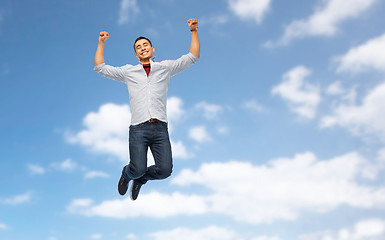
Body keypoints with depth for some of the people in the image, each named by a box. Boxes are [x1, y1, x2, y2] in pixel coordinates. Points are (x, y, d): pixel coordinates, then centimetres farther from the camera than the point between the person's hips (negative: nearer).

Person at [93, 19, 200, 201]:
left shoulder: (166, 67, 18)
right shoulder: (128, 71, 19)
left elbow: (193, 57, 16)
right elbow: (100, 67, 20)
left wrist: (194, 31, 10)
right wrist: (101, 43, 16)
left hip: (160, 128, 1)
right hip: (138, 129, -1)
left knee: (165, 170, -12)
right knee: (138, 169, -15)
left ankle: (140, 179, 21)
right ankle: (127, 174, 24)